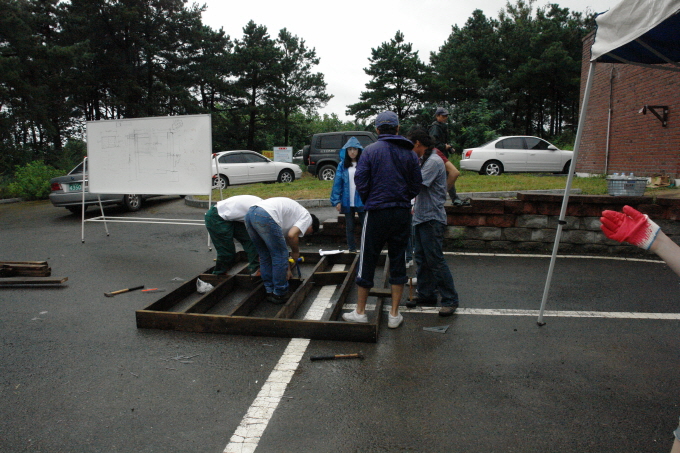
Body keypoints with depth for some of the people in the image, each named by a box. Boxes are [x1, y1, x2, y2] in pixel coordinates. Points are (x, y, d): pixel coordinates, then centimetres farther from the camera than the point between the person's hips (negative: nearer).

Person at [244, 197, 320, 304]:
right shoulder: (307, 217, 13)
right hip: (265, 216, -9)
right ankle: (279, 294, 15)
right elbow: (292, 235, -6)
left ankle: (270, 291, 29)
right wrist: (296, 252, 13)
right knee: (279, 255, 6)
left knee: (265, 256, 21)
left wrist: (287, 269, 41)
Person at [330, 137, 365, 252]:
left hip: (362, 201, -2)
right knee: (349, 227, 11)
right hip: (347, 202, 2)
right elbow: (337, 184, 3)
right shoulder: (342, 165, 4)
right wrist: (337, 201, -3)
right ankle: (352, 249, 23)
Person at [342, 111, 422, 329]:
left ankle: (360, 312, 16)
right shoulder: (410, 153, 5)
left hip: (377, 213, -3)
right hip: (403, 213, 3)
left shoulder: (370, 150, -5)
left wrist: (368, 202, 7)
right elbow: (416, 184, 5)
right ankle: (394, 314, 15)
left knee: (367, 261, 7)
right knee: (398, 261, 11)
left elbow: (361, 180, -9)